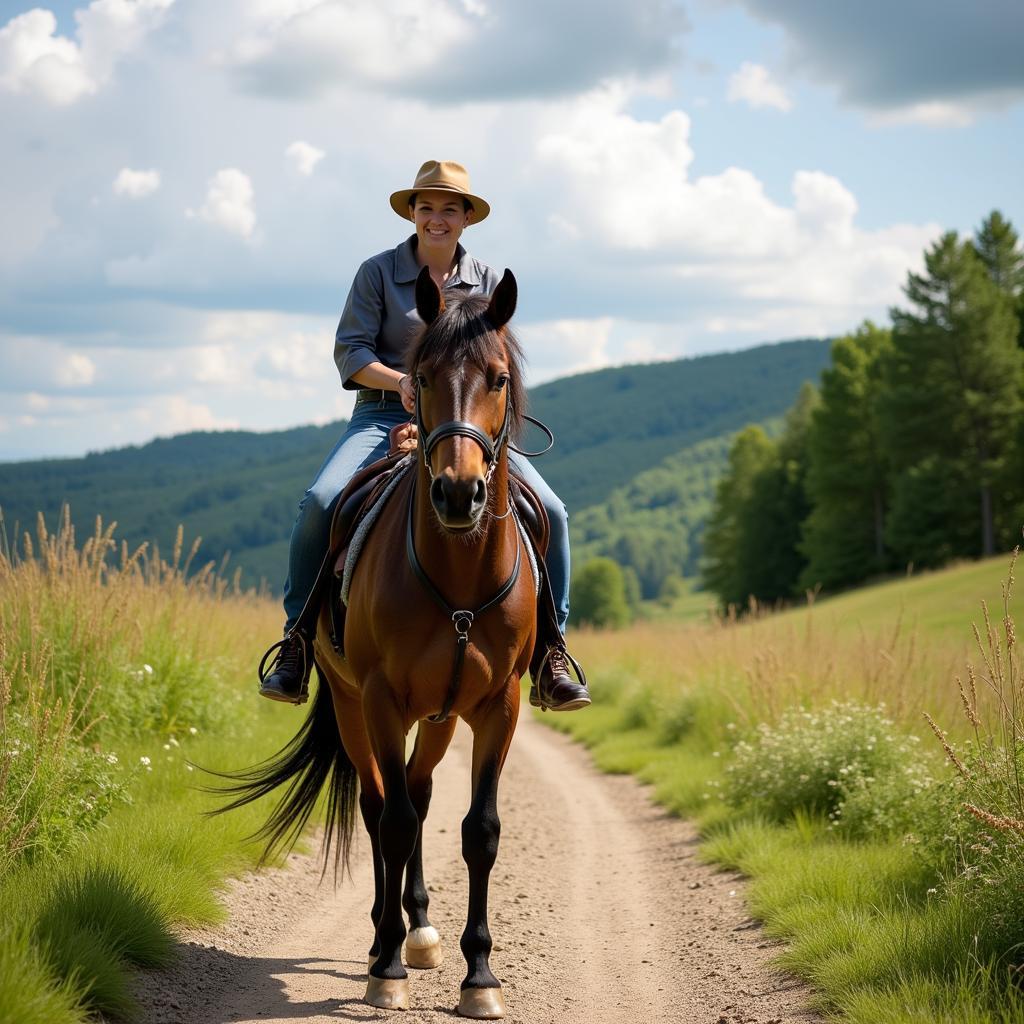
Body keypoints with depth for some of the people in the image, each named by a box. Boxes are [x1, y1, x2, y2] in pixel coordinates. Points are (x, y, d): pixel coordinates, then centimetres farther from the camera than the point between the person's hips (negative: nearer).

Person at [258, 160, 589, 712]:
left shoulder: (487, 283, 10)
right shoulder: (378, 272, 3)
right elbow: (350, 352, -3)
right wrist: (402, 382, -21)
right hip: (384, 416, -2)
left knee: (549, 511, -17)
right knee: (320, 501, -28)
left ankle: (549, 652, -7)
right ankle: (298, 637, -12)